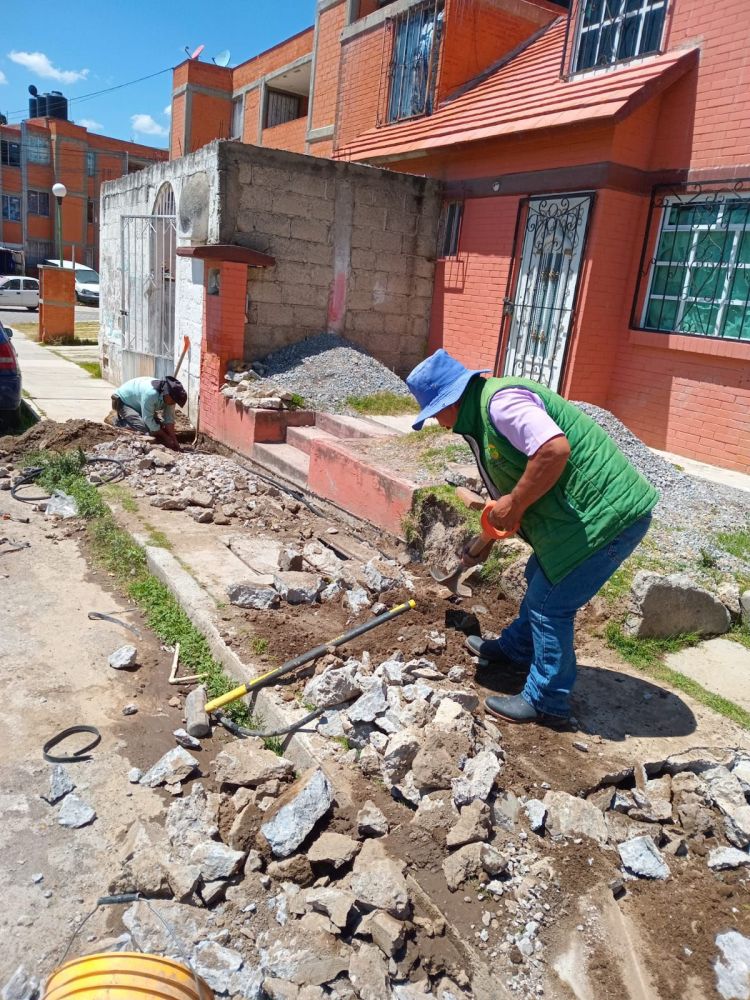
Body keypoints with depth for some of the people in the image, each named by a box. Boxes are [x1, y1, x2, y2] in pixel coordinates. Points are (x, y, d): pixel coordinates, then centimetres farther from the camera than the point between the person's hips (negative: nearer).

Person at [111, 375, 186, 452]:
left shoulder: (168, 396, -18)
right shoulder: (150, 393, -40)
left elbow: (169, 419, -12)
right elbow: (148, 419, -34)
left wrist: (174, 440, -21)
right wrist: (165, 437, -28)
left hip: (137, 404, 8)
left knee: (160, 425, 1)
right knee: (144, 428, -27)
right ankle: (121, 423, -1)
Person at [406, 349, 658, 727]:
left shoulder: (501, 401, -20)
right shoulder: (482, 412, 14)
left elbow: (555, 449, -34)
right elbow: (519, 473, 25)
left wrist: (513, 504, -22)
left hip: (606, 512, -10)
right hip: (597, 508, 11)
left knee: (550, 603, 0)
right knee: (540, 580, 24)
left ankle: (545, 702, 17)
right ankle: (514, 651, 46)